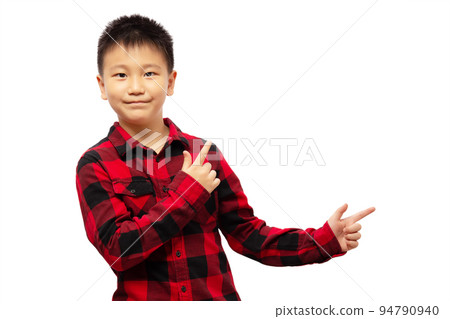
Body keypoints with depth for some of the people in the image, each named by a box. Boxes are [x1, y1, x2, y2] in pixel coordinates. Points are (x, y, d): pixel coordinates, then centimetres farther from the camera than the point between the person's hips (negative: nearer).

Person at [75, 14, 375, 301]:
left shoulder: (203, 153, 1)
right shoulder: (96, 164, -7)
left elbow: (247, 234, 2)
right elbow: (116, 249, -17)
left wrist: (324, 239, -8)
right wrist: (187, 192, -17)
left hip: (217, 295, 2)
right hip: (141, 297, -2)